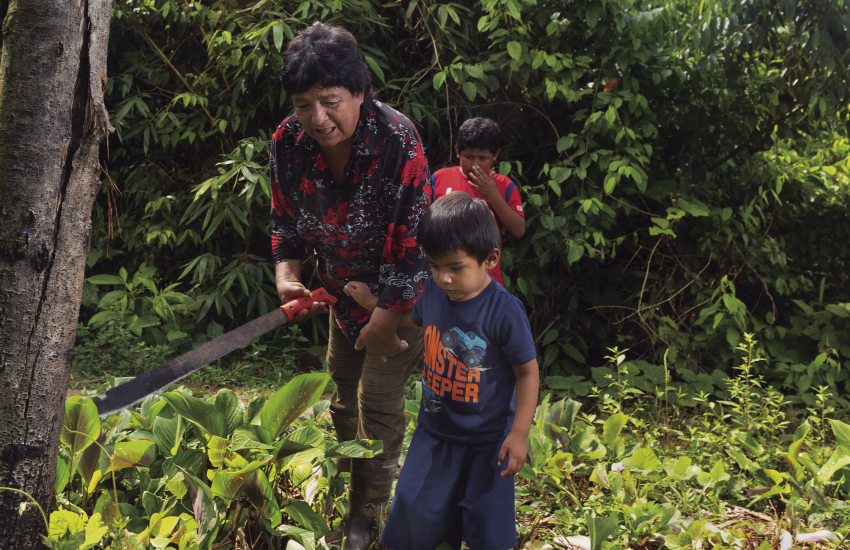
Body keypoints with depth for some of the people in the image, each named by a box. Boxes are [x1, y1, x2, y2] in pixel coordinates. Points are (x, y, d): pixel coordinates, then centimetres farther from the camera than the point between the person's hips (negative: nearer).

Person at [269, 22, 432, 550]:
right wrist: (288, 273, -19)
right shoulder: (289, 142, -17)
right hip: (345, 285, 6)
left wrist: (383, 323, -24)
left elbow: (412, 245, -30)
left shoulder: (397, 140, -34)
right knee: (344, 393, 19)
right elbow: (286, 221, -1)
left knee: (379, 398, -5)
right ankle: (349, 495, 42)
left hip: (405, 290, -6)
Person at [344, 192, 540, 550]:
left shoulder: (505, 311, -24)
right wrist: (370, 302, 14)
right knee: (414, 515, 12)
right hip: (434, 430, 4)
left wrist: (518, 434, -16)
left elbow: (528, 373, -14)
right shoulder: (432, 291, -8)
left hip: (487, 440, -4)